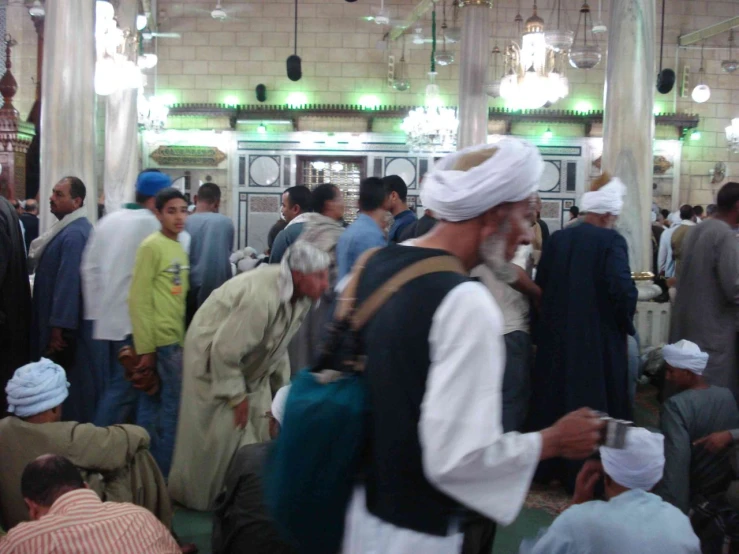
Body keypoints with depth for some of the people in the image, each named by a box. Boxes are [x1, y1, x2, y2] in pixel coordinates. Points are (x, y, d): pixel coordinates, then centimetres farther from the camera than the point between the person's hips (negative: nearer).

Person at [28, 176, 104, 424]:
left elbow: (68, 282, -24)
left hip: (70, 326, -10)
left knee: (71, 386, -1)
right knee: (79, 384, 16)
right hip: (75, 322, 10)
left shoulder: (74, 234, -20)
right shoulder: (72, 228, 13)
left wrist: (58, 327, -22)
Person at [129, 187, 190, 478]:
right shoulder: (152, 246, -11)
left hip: (176, 337, 7)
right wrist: (145, 348, -15)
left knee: (154, 403, 13)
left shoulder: (179, 248, 13)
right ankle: (164, 471, 7)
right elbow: (138, 300, -13)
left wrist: (167, 341, 12)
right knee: (174, 405, -3)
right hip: (162, 339, -7)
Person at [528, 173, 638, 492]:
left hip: (555, 336, 5)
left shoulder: (557, 239, 3)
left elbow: (540, 283, 6)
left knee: (553, 400, 16)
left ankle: (547, 466, 28)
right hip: (596, 339, -5)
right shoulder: (611, 241, -13)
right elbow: (623, 289, -22)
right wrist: (625, 322, -3)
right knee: (592, 406, 6)